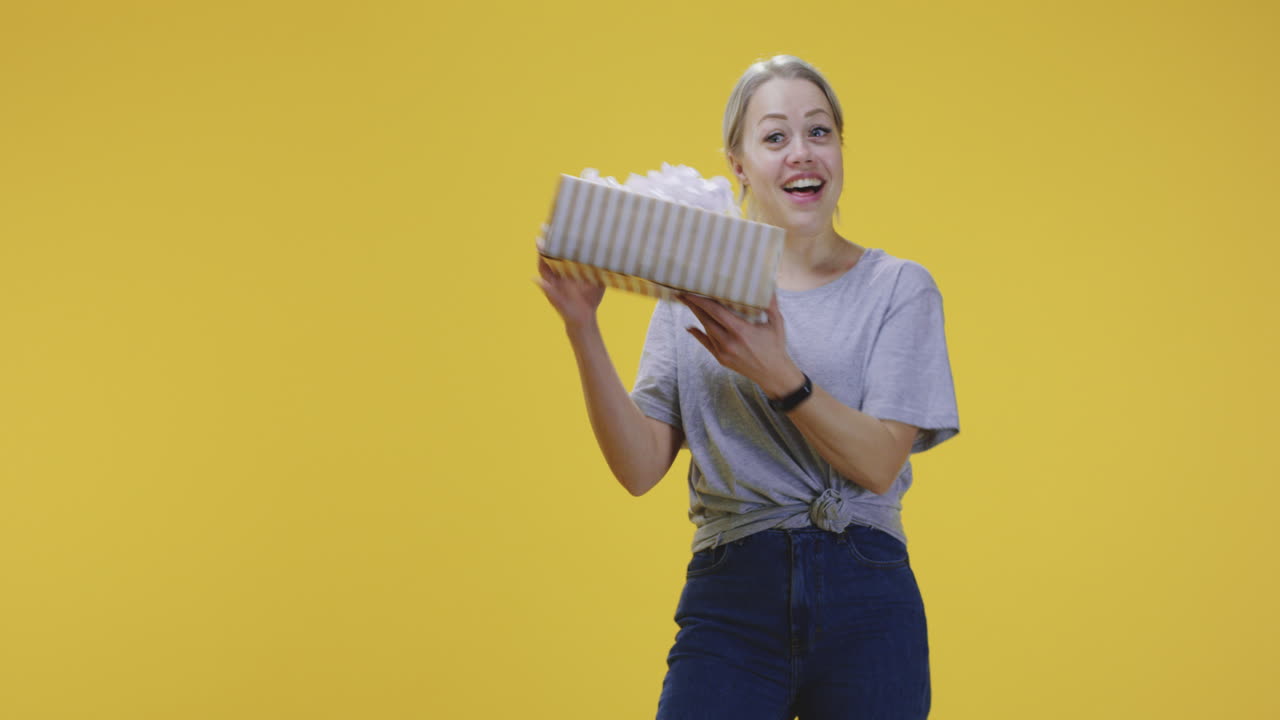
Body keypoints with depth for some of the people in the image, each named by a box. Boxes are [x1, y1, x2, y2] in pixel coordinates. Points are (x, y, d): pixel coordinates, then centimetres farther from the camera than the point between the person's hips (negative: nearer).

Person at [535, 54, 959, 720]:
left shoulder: (899, 287, 5)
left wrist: (777, 375, -22)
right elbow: (640, 468, 0)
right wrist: (582, 329, -11)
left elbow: (880, 464, -7)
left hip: (864, 601, 0)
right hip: (731, 598, 0)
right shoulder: (693, 295, 8)